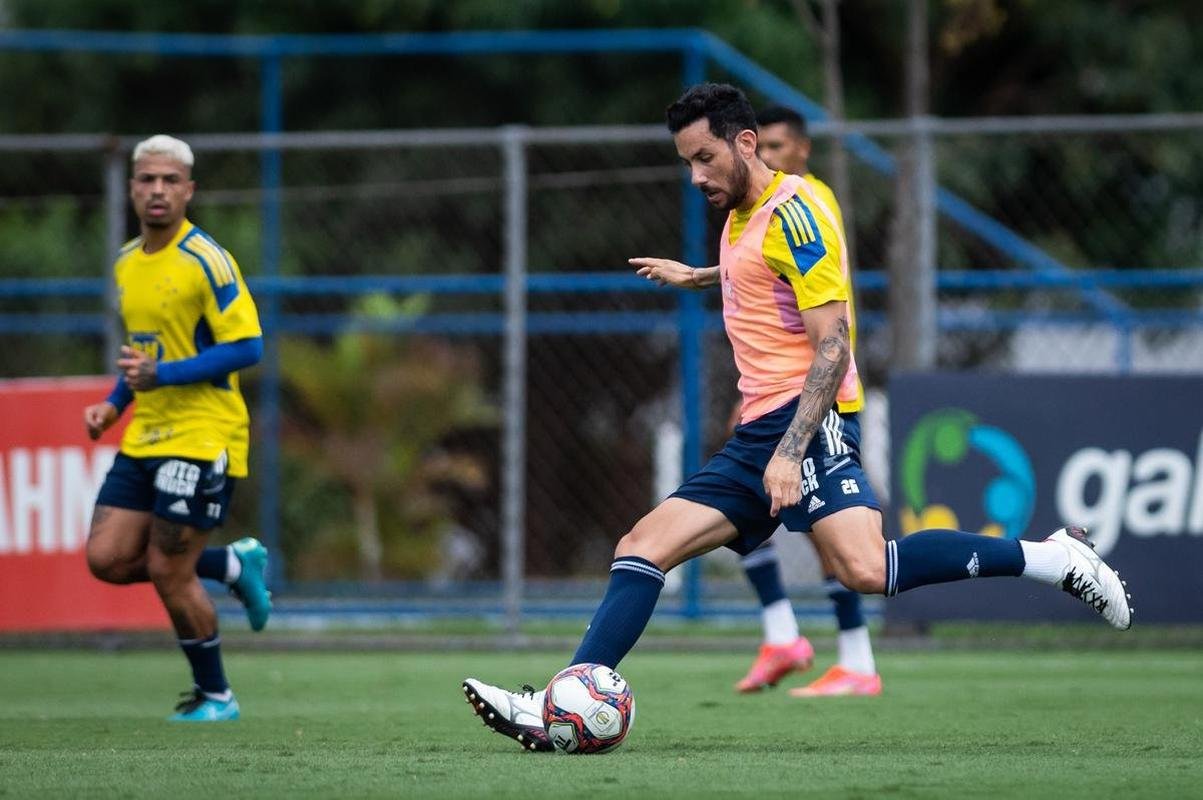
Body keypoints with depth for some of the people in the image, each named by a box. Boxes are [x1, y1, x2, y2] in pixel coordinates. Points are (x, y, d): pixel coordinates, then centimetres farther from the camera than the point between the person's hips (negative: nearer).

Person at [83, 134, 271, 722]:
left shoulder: (206, 261, -14)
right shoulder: (126, 264, 11)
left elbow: (247, 347, -18)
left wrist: (160, 375, -22)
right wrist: (114, 403, 9)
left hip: (202, 437, -8)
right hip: (144, 440, 8)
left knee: (168, 571, -6)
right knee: (107, 558, -1)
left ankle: (214, 697, 13)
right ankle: (234, 566, 19)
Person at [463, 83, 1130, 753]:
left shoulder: (793, 211, -10)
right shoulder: (743, 216, 18)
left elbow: (833, 345, -17)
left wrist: (791, 451, -25)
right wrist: (697, 277, 54)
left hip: (809, 420, -10)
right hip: (758, 432, 10)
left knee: (864, 569, -30)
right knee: (642, 548, 1)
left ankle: (1052, 558, -21)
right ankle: (558, 713, -4)